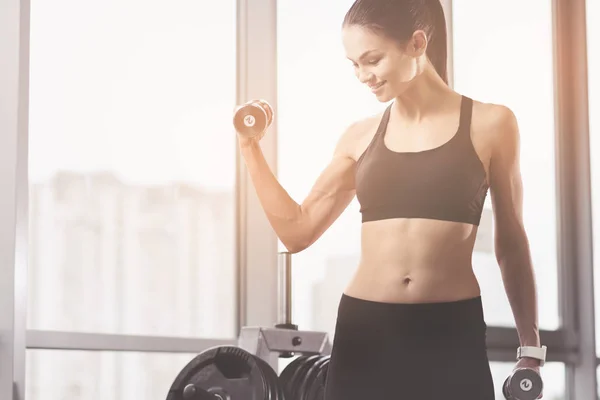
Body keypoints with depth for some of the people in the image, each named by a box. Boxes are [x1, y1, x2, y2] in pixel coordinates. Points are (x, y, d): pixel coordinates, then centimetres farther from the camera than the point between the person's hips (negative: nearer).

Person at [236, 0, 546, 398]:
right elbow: (297, 230, 12)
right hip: (364, 332, 2)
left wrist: (531, 348, 7)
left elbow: (511, 243, 7)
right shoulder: (361, 136, 8)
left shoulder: (490, 124, 1)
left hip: (452, 334, -2)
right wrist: (251, 148, 6)